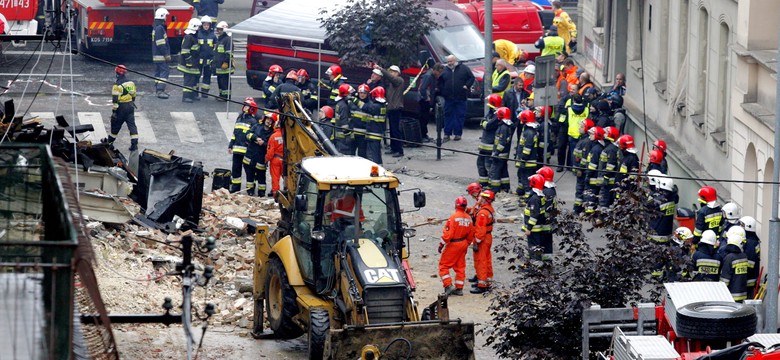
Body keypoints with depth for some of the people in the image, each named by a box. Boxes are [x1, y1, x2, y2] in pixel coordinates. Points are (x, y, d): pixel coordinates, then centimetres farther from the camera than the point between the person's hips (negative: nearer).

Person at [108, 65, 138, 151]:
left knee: (116, 125, 12)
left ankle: (110, 141, 28)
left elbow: (115, 99, -18)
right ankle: (134, 143, -4)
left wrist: (114, 111, -15)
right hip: (130, 107, 6)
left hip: (121, 107, -6)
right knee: (132, 125, 3)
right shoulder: (131, 83, 5)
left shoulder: (117, 85, -17)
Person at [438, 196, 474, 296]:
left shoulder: (454, 217, -19)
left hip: (453, 244, -6)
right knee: (460, 267, 14)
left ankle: (448, 286, -5)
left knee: (443, 265, 5)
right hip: (463, 244, 6)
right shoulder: (468, 218, 1)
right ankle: (459, 288, 17)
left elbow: (448, 233, -21)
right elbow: (470, 235, 9)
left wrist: (441, 244, -10)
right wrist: (467, 245, 23)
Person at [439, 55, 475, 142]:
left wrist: (467, 86, -7)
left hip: (460, 98, -2)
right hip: (448, 98, 2)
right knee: (448, 115, 2)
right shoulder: (444, 70, 10)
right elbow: (440, 82, 16)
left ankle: (458, 133, 8)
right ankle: (447, 133, 7)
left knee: (460, 116, 1)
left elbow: (471, 78, 5)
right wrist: (442, 90, 3)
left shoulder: (464, 68, 3)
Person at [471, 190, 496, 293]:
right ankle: (488, 282, 27)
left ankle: (482, 285, 1)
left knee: (480, 262, -3)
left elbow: (480, 229, -25)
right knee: (487, 261, 17)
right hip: (488, 237, 10)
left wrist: (476, 243, -21)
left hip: (482, 239, -10)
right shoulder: (490, 209, 5)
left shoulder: (483, 213, -25)